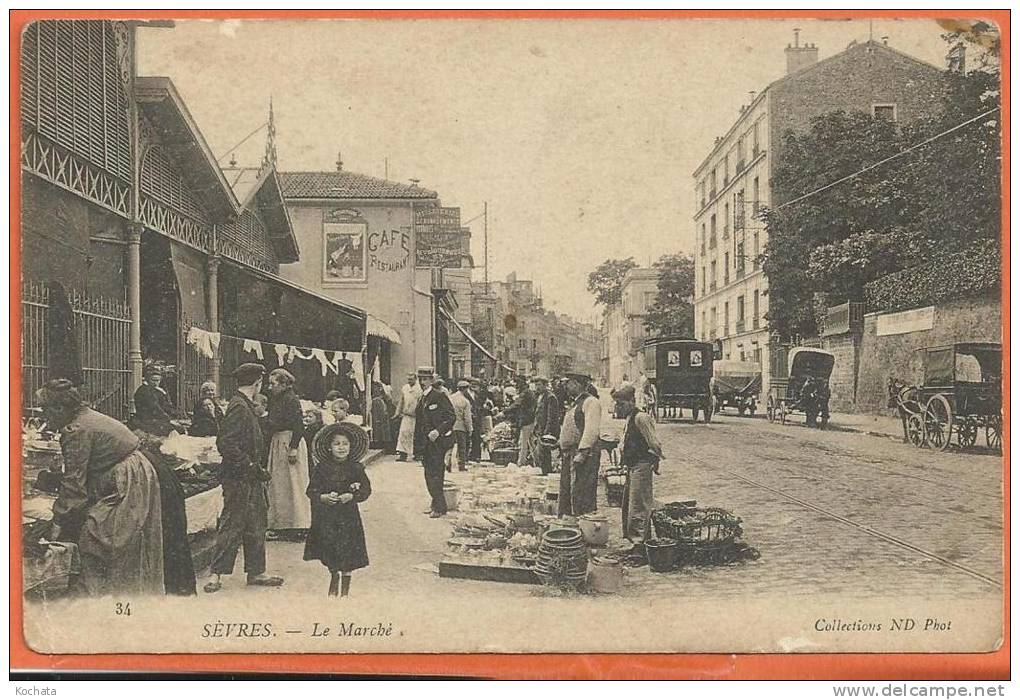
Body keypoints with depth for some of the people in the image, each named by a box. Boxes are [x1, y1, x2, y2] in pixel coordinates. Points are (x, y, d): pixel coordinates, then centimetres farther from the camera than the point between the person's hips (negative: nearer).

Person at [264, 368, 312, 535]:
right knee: (278, 484, 10)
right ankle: (280, 524, 17)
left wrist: (293, 449, -22)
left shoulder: (292, 400, -13)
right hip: (276, 444, 9)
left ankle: (298, 525, 3)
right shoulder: (275, 400, 13)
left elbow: (299, 427, -18)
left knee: (292, 483, -4)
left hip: (290, 443, -9)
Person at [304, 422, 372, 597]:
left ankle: (345, 589, 16)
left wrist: (352, 496, -16)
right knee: (330, 557, 7)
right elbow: (311, 490, 0)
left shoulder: (355, 468, -2)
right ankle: (333, 587, 29)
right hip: (326, 517, 1)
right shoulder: (322, 468, -1)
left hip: (348, 517, -1)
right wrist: (324, 497, -18)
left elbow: (366, 489, 0)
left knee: (347, 558, 0)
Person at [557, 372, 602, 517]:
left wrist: (582, 453, -25)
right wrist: (563, 454, 19)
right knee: (565, 493, 12)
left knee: (581, 497, -10)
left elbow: (591, 430, -19)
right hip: (569, 455, 10)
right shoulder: (575, 403, 21)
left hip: (585, 456, -10)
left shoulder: (591, 402, -9)